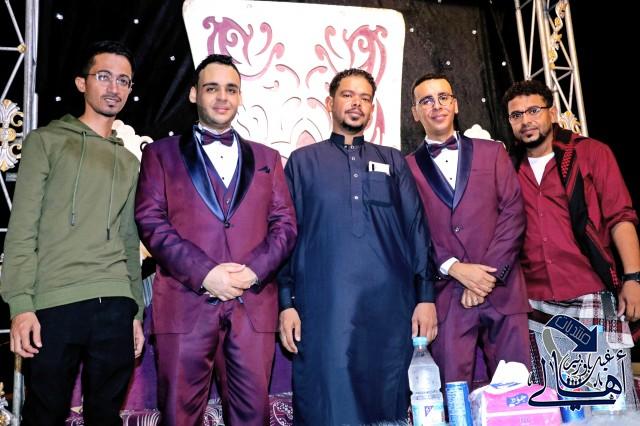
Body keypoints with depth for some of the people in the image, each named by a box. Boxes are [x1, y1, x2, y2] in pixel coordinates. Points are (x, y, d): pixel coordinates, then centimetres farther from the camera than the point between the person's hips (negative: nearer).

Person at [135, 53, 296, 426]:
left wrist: (253, 271, -8)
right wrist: (205, 273, -12)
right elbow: (151, 221, 0)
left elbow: (285, 224, 10)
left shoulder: (267, 158, 18)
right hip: (186, 301, -1)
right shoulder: (161, 154, 12)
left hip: (254, 302, 2)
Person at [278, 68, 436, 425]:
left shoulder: (393, 161, 15)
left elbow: (417, 229, 10)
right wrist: (286, 303, -2)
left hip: (389, 307, 2)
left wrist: (426, 296, 1)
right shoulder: (303, 161, 11)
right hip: (325, 308, -1)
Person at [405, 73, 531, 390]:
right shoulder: (407, 168, 9)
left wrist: (489, 274, -7)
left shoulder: (492, 153, 12)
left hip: (503, 290, 1)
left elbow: (513, 213, 3)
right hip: (446, 297, -1)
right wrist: (454, 268, -11)